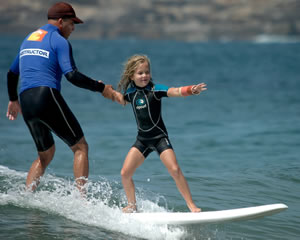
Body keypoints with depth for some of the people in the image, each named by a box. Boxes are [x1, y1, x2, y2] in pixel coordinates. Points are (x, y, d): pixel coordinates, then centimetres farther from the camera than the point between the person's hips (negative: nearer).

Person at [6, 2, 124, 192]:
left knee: (45, 154, 21)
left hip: (26, 103, 8)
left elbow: (12, 74, 33)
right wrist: (102, 88, -10)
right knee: (80, 147, 1)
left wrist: (13, 100, 45)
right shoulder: (59, 41, 0)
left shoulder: (29, 39, 24)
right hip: (47, 96, -7)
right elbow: (72, 75, -14)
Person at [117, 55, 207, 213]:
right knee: (125, 173, -2)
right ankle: (132, 206, 19)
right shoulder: (130, 93, 2)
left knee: (175, 170, -19)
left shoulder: (155, 89, -13)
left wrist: (192, 90, -49)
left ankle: (191, 205, -11)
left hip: (159, 137, -5)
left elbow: (175, 91, -32)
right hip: (142, 139, 5)